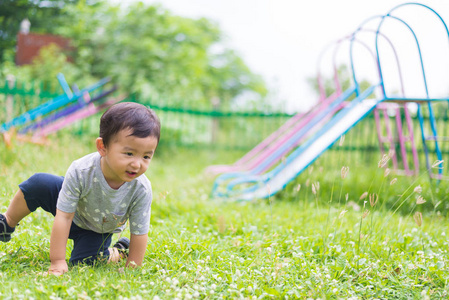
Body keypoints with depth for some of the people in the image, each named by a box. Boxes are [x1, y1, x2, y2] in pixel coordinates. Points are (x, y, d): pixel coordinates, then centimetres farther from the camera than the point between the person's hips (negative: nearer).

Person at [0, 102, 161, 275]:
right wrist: (57, 261, -34)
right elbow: (63, 217, -34)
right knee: (37, 184, -20)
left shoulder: (141, 190, -37)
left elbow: (139, 233, -24)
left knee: (83, 262, -16)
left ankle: (119, 251, 16)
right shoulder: (80, 171, -39)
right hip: (74, 214, 0)